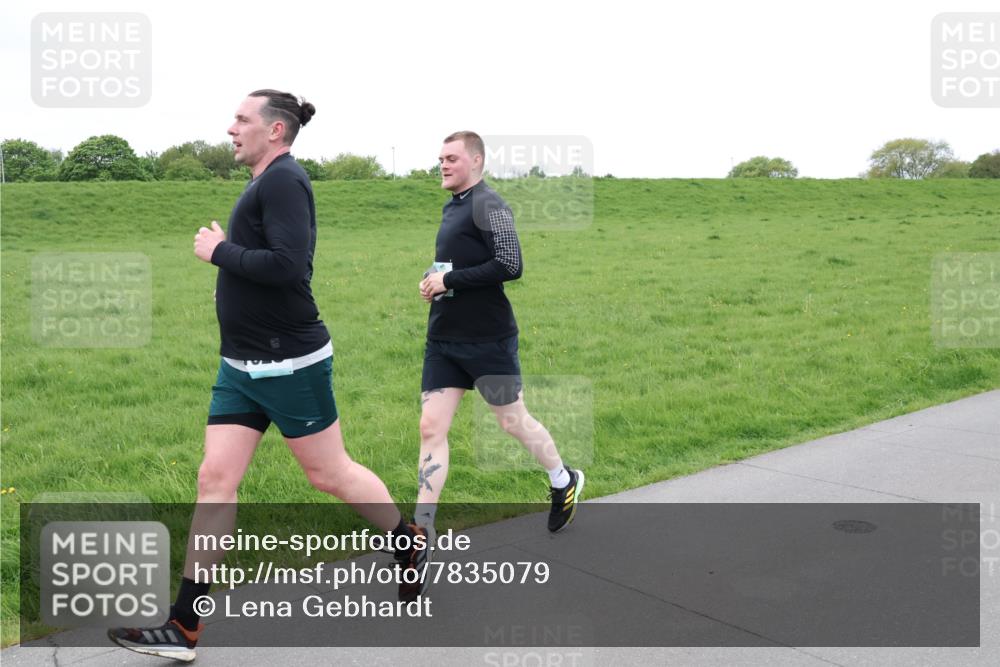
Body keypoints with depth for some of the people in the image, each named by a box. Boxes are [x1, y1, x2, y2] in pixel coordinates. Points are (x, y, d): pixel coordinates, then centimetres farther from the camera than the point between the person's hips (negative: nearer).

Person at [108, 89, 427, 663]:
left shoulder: (283, 180, -15)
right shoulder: (266, 183, 14)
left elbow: (288, 265, -27)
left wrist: (220, 251, -15)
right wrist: (225, 249, 8)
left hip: (290, 365, -9)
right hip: (243, 367, 9)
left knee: (330, 473, 6)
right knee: (216, 479, 6)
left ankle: (411, 544, 31)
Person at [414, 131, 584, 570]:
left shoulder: (488, 205, -12)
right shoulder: (451, 208, 15)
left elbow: (510, 266, -22)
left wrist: (449, 280, -18)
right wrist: (434, 282, 7)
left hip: (486, 340, -8)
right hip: (443, 339, 8)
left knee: (512, 421, 9)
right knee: (431, 428, 0)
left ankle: (564, 482, 35)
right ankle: (422, 528, 5)